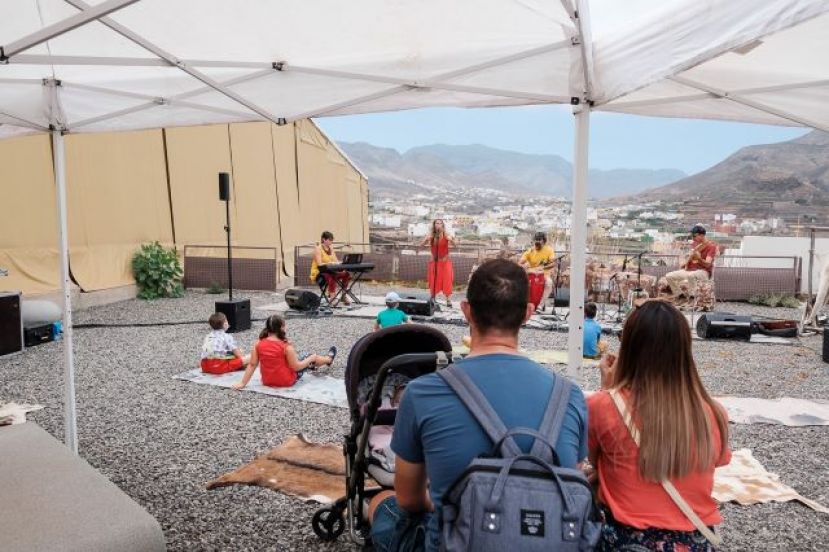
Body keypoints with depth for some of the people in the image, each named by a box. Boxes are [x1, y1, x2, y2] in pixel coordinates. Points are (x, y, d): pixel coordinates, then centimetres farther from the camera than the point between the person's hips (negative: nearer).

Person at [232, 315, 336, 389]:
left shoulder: (259, 344, -11)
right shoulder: (286, 346, -23)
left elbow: (252, 365, -9)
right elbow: (296, 367, -18)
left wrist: (242, 383, -4)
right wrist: (311, 358, -3)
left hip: (267, 382, 5)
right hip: (287, 381, -5)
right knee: (309, 358, 19)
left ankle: (311, 365, 60)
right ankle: (329, 359, 50)